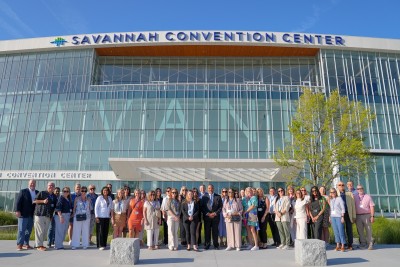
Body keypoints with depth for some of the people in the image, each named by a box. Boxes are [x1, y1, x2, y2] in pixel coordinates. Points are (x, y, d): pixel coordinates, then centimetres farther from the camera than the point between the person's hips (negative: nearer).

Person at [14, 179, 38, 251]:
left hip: (32, 215, 4)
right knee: (21, 230, -3)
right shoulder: (23, 191, -1)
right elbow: (18, 201, -6)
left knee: (29, 230, 9)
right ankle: (19, 245, 3)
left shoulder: (37, 193, 10)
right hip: (23, 214, -4)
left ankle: (26, 244, 17)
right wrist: (17, 211, -15)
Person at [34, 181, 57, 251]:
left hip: (48, 216, 5)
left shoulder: (54, 197, 15)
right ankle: (39, 245, 1)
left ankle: (40, 244, 21)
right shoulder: (41, 193, 1)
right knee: (40, 230, -5)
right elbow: (34, 201, -2)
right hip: (40, 214, -5)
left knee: (45, 231, 9)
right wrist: (43, 201, -15)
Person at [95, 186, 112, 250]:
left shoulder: (109, 198, 11)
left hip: (107, 217, 5)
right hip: (100, 217, -5)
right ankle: (100, 245, 0)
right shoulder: (99, 198, -4)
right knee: (100, 231, -5)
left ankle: (104, 244, 15)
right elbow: (96, 207, -5)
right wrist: (96, 217, -10)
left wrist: (110, 214, 7)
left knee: (106, 231, 6)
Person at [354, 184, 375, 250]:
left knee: (368, 230, 0)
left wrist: (372, 216, -8)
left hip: (366, 215, -2)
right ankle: (363, 243, 17)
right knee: (360, 231, 6)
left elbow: (372, 206, 1)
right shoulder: (355, 197, 9)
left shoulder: (368, 197, 5)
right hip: (358, 216, 2)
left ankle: (370, 244, 7)